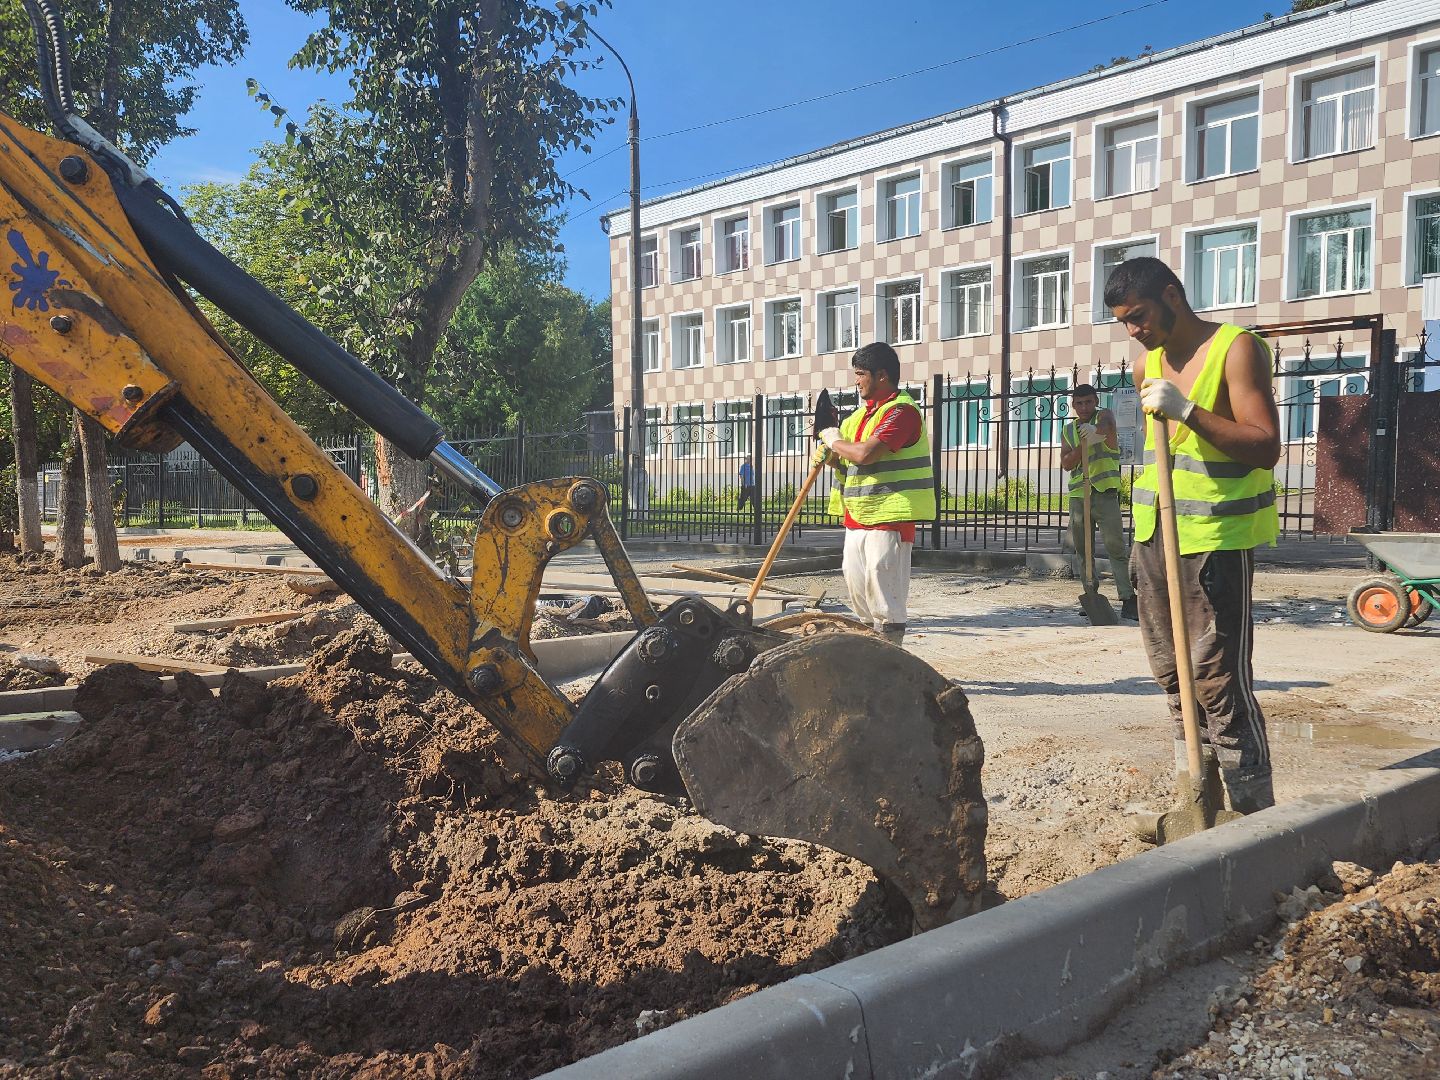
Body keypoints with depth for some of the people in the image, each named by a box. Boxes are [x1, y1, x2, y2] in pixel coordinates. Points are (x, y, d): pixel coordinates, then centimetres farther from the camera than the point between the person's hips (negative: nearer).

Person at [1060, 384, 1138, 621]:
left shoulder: (1103, 415, 2)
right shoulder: (1068, 430, 14)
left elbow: (1107, 425, -24)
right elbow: (1066, 463, 2)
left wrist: (1096, 430, -47)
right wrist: (1084, 444, -14)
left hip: (1105, 492, -5)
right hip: (1078, 495, 5)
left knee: (1115, 546, -11)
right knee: (1082, 550, 8)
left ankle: (1128, 600, -12)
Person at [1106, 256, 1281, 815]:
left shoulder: (1236, 348, -10)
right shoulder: (1150, 361, 13)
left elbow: (1266, 447, -18)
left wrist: (1187, 411, -27)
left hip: (1216, 538, -8)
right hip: (1156, 535, 8)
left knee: (1220, 679, -9)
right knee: (1172, 672, 11)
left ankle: (1254, 812, 1)